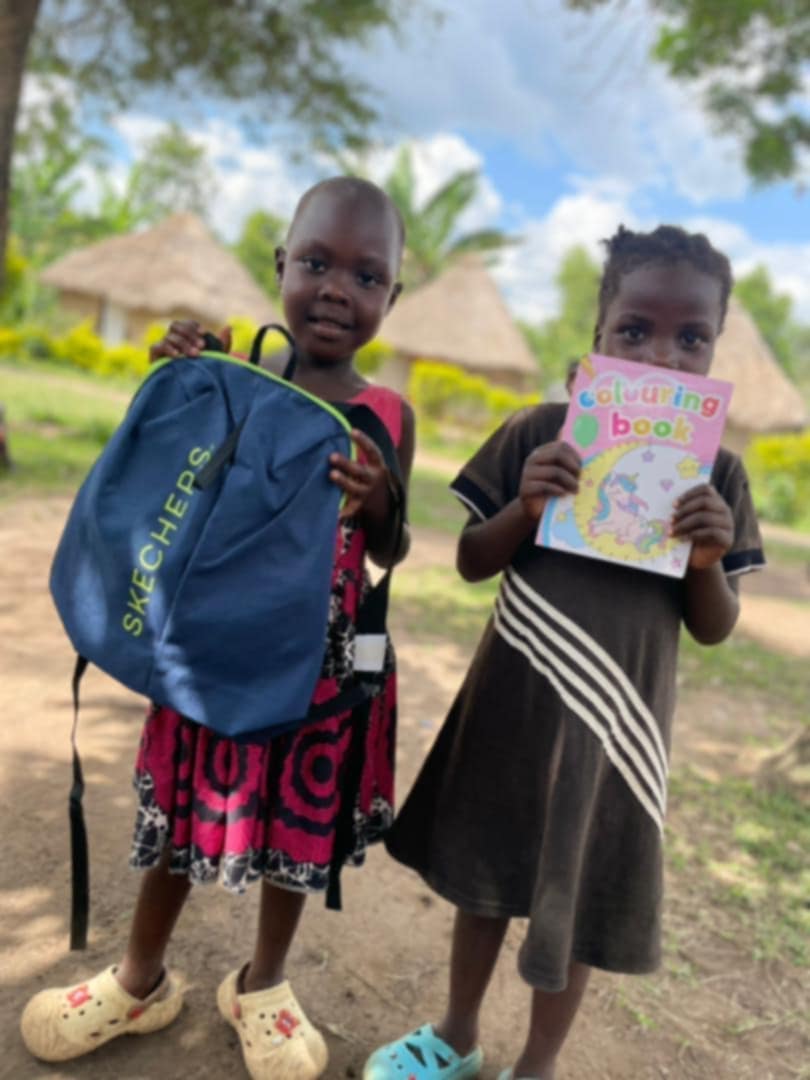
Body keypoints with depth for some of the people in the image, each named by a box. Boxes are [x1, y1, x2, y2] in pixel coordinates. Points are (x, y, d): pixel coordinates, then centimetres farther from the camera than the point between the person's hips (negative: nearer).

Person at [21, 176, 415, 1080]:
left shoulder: (388, 416, -3)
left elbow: (389, 555, 4)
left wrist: (380, 504, -18)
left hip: (325, 660, 1)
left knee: (302, 824, 16)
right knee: (183, 815, 16)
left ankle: (262, 985, 43)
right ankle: (141, 980, 43)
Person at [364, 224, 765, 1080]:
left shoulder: (716, 474, -5)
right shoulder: (540, 433, -8)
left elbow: (713, 631, 0)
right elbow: (471, 564, -1)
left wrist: (709, 559, -20)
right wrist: (525, 507, -20)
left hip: (615, 719, 0)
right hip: (512, 703, 1)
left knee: (577, 901, 14)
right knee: (484, 878, 19)